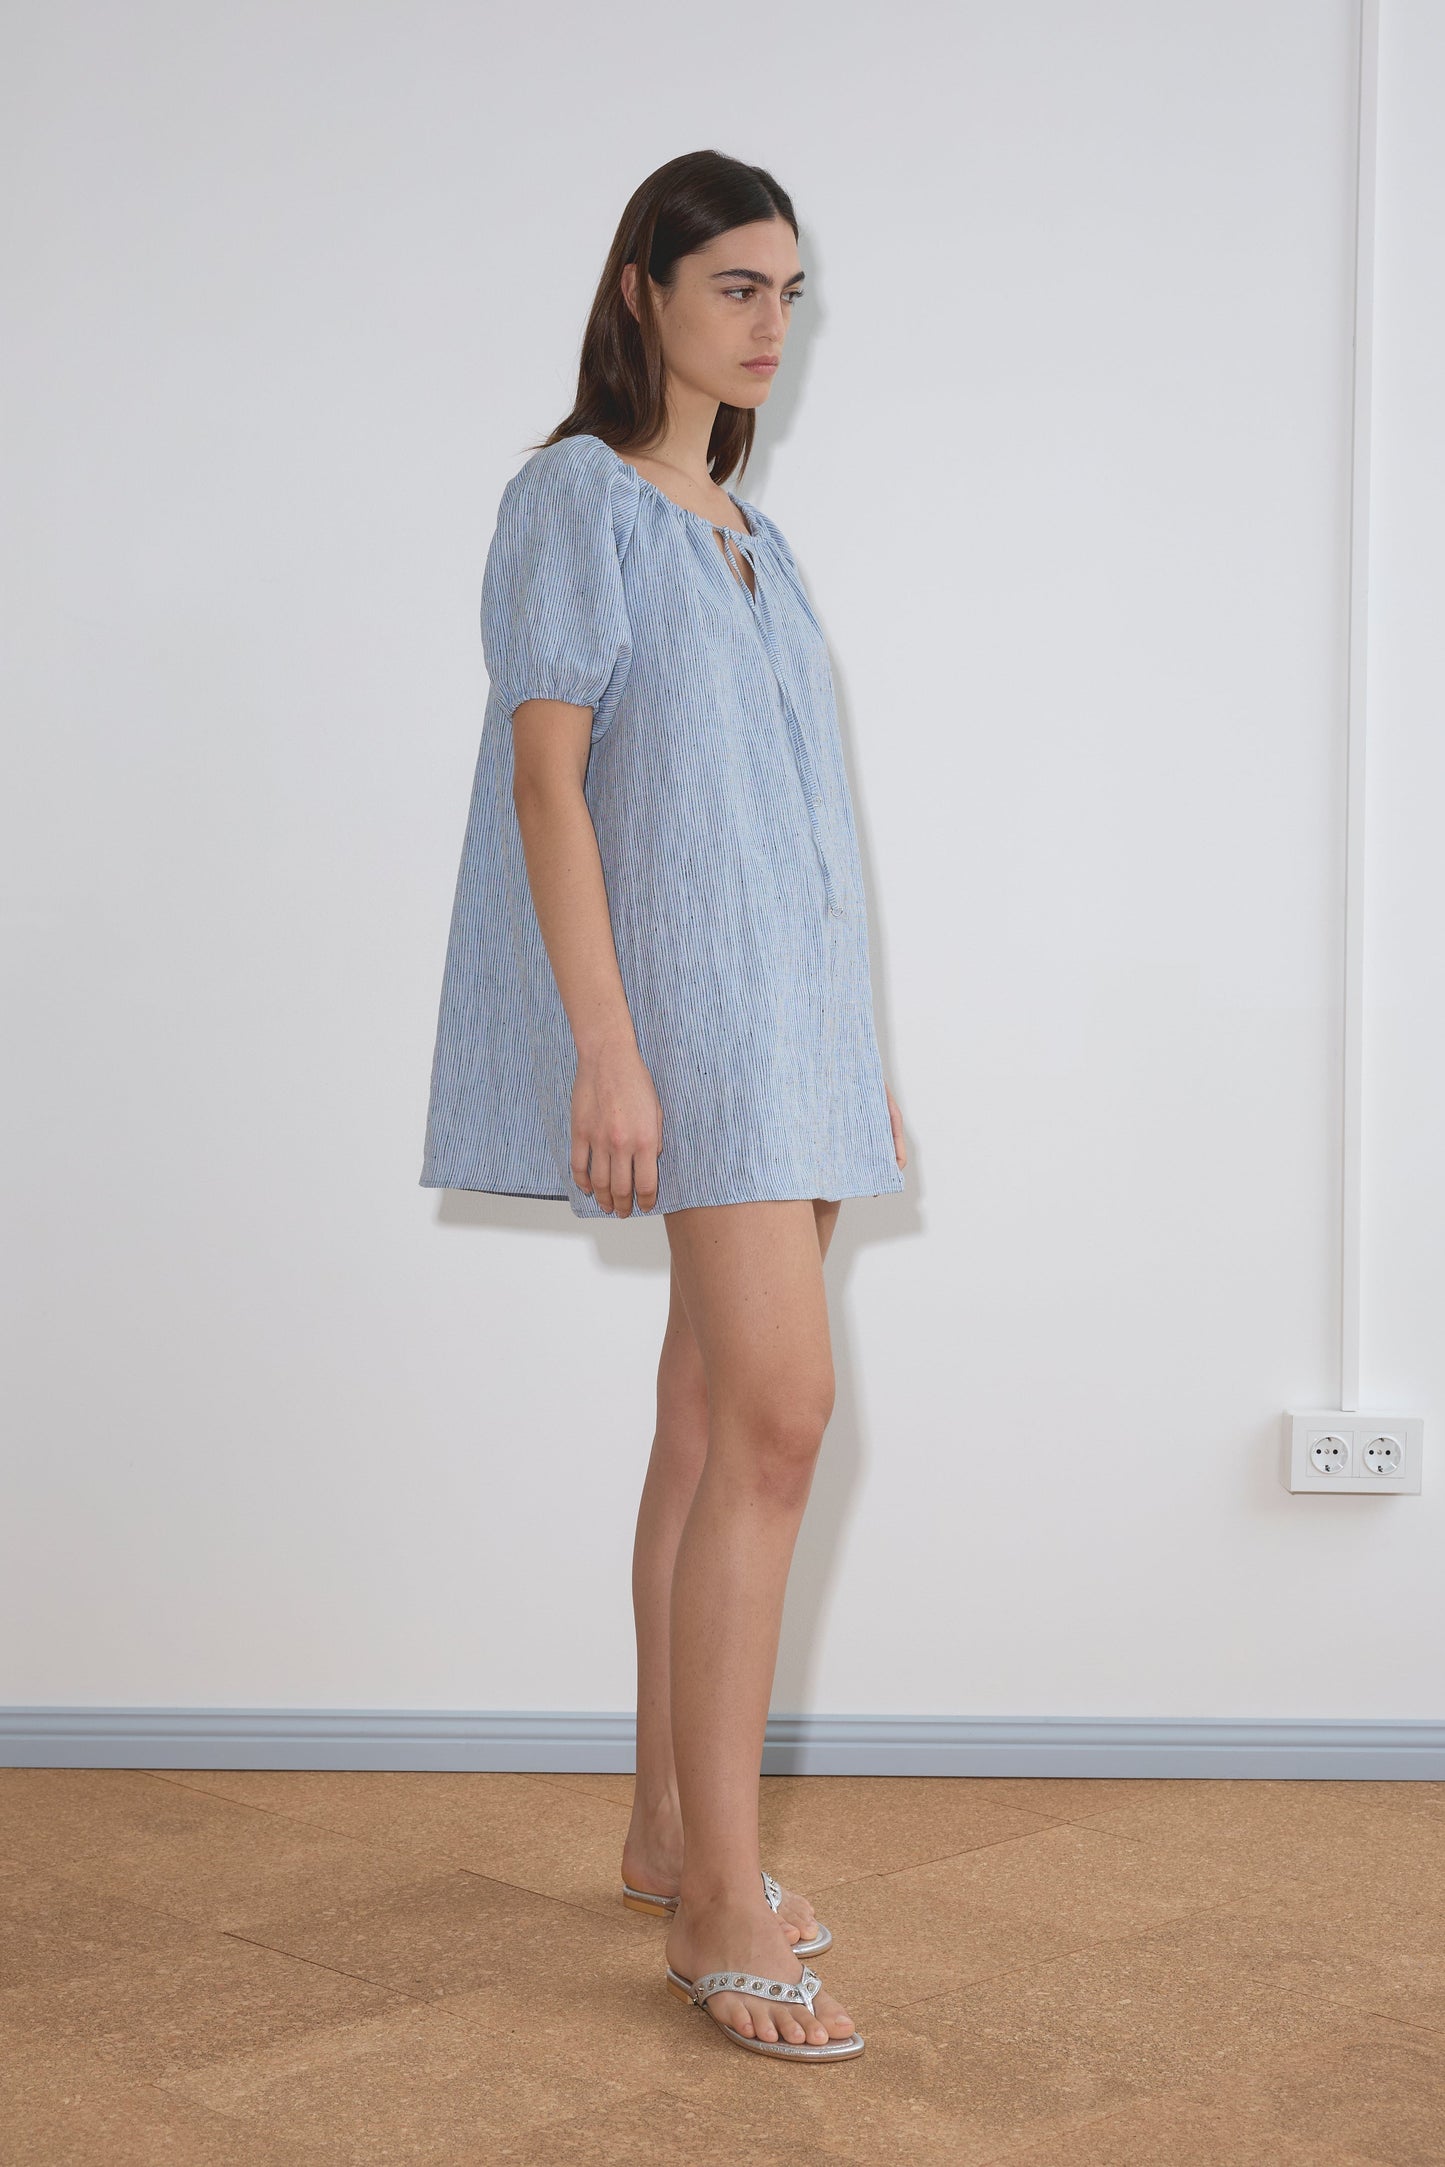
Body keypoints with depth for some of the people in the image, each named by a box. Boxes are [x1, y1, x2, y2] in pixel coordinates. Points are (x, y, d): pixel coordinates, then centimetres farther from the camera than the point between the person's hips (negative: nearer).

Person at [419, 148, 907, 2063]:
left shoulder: (748, 533, 20)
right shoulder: (579, 497, -3)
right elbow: (548, 776, -11)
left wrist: (865, 1061, 19)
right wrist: (604, 1046, -20)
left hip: (791, 1011, 8)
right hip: (685, 1000, -8)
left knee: (718, 1422, 9)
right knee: (777, 1411, -16)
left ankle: (671, 1836, 18)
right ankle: (720, 1903, -12)